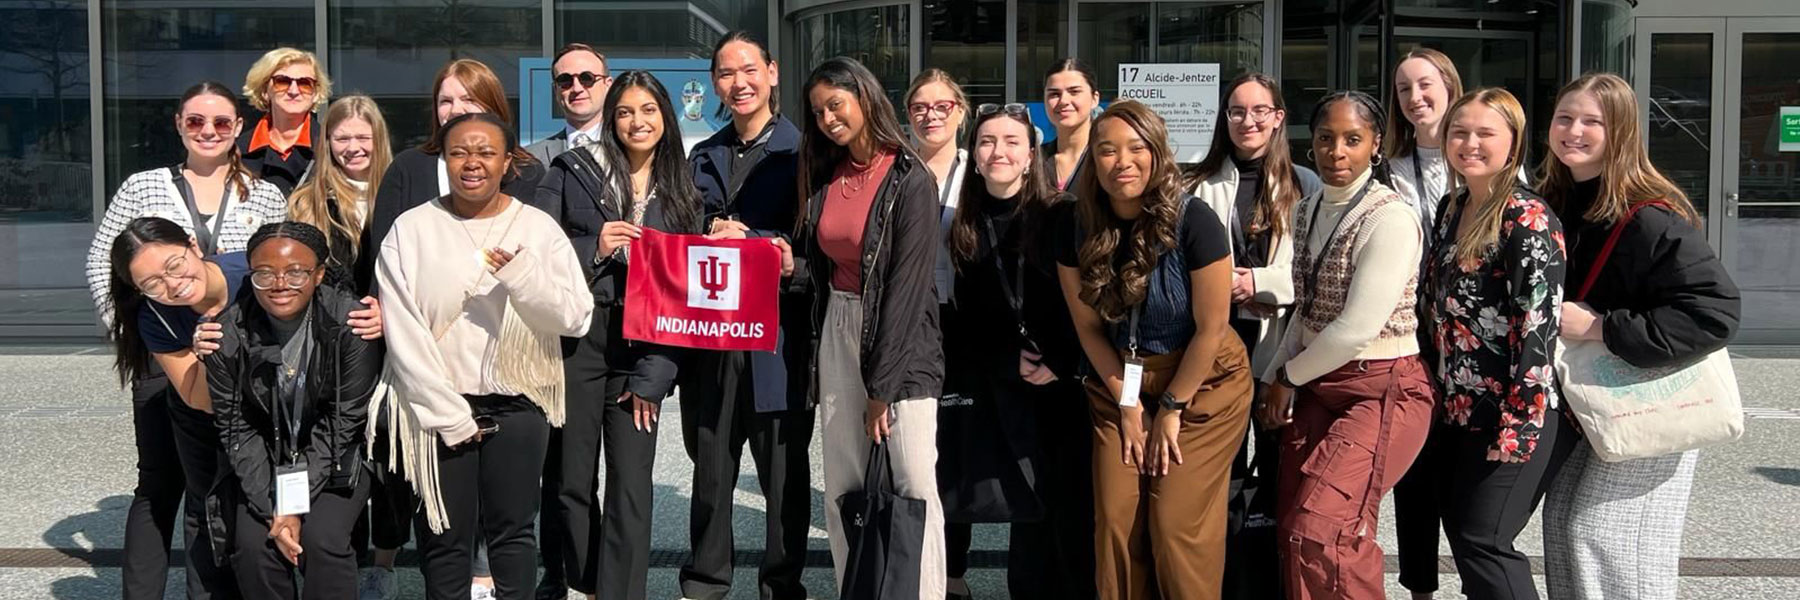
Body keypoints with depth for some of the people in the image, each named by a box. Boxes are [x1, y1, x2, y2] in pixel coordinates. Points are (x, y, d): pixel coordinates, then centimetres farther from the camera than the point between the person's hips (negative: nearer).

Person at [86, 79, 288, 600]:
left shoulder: (267, 198, 4)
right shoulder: (142, 188, 4)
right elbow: (101, 263, 6)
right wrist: (127, 330, -2)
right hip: (161, 359, 0)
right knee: (158, 483, 11)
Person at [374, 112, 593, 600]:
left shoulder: (538, 228, 1)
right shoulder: (411, 230, -1)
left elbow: (575, 318, -6)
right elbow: (403, 335, -6)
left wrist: (521, 274, -22)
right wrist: (449, 415, -10)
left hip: (517, 405, 1)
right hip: (439, 409, 0)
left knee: (512, 530, 9)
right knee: (445, 536, 7)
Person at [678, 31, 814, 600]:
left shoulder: (801, 150, -1)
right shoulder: (705, 156, 16)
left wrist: (741, 237, -15)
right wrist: (714, 230, -11)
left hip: (779, 331, -4)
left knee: (783, 465, 6)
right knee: (711, 462, 11)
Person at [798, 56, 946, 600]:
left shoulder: (910, 179, -11)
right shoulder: (825, 176, 8)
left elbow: (907, 284, -15)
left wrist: (882, 386, -16)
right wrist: (816, 354, 6)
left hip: (900, 341, -6)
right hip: (837, 334, 6)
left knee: (914, 485, -7)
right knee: (842, 487, 7)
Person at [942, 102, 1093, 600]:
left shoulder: (1063, 215, -3)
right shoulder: (965, 228, 9)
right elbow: (966, 317, 9)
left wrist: (1061, 365, -12)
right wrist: (1012, 361, -3)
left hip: (1062, 386, -3)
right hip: (1001, 391, 3)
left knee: (1069, 508, -2)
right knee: (1027, 506, 5)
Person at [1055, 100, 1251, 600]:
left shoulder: (1193, 222, -20)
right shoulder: (1079, 230, -8)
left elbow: (1211, 327, -15)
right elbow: (1088, 326, 0)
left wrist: (1171, 408, -9)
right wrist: (1127, 403, -2)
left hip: (1202, 384, -4)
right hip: (1119, 386, 4)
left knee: (1179, 527, -5)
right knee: (1116, 522, 0)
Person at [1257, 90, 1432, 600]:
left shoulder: (1391, 218, -16)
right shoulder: (1307, 212, 10)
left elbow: (1359, 327, -19)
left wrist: (1288, 378, -7)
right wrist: (1275, 380, 8)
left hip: (1383, 391, -8)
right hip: (1314, 387, 8)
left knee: (1320, 534, -19)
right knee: (1291, 534, 7)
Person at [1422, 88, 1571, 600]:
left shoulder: (1527, 219, -14)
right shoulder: (1452, 210, 11)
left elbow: (1538, 326, -19)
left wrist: (1518, 424, -22)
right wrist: (1439, 393, 16)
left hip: (1515, 413, -8)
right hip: (1459, 412, 8)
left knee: (1482, 543, -8)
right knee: (1461, 537, 11)